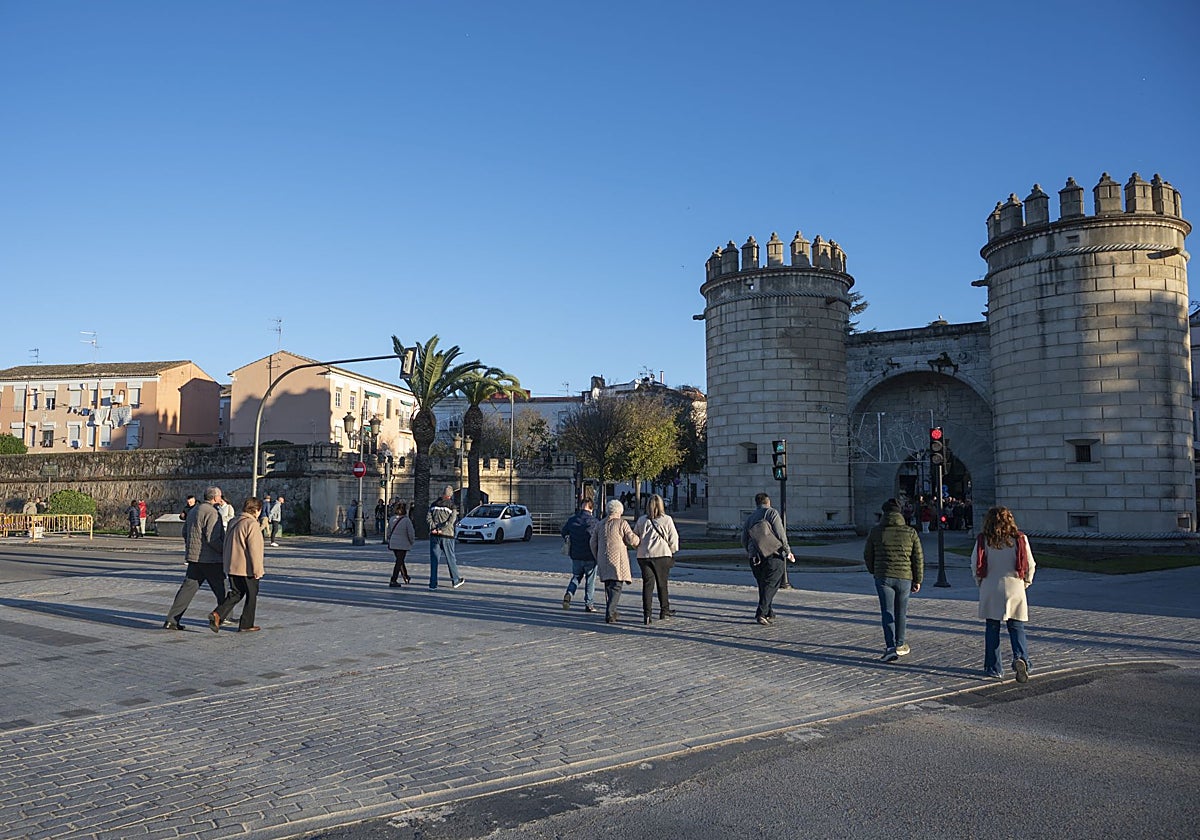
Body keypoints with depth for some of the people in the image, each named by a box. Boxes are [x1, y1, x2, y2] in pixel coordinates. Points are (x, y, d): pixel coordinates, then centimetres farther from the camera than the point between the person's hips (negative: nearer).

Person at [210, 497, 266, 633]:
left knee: (236, 593, 15)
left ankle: (217, 614, -4)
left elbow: (226, 544, 19)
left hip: (232, 566, 8)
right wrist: (257, 569, -15)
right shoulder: (252, 524, -16)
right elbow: (254, 549, -19)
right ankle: (246, 624, 11)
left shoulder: (234, 522, 12)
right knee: (251, 595, 6)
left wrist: (226, 563, 27)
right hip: (246, 567, -8)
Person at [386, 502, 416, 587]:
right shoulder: (407, 520, -16)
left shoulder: (392, 519, 1)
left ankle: (406, 578, 35)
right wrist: (412, 542, 5)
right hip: (403, 545, -6)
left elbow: (388, 531, 9)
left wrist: (388, 540, 20)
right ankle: (393, 581, -2)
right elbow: (411, 533, -13)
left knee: (400, 561, 20)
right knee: (399, 562, 1)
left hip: (393, 544, 6)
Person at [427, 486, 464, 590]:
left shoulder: (434, 505, 7)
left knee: (434, 559, 4)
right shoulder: (451, 506, -3)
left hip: (434, 535, 2)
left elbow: (428, 518, -1)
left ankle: (433, 583, 1)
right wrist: (441, 530, -11)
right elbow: (451, 521, -13)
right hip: (447, 535, -2)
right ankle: (456, 581, 19)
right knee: (450, 558, 9)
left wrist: (434, 529, -7)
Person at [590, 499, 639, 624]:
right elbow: (632, 540, -9)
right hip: (617, 560, -6)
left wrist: (597, 557, 25)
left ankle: (612, 612, 26)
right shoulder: (622, 523, -4)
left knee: (608, 586, 17)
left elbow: (592, 542, 14)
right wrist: (638, 541, 13)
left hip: (603, 560, 6)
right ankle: (609, 614, -15)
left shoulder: (600, 524, 11)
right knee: (616, 587, -5)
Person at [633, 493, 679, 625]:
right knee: (662, 583, 13)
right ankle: (664, 610, 26)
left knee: (647, 584, 2)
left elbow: (635, 539, 9)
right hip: (662, 555, -2)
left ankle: (647, 614, -6)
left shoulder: (641, 521, 4)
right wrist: (673, 552, 15)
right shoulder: (667, 520, -3)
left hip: (643, 556, 2)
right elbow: (673, 539, -1)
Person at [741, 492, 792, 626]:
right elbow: (780, 533, -7)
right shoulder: (772, 512, 1)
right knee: (771, 585, -4)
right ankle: (761, 613, -14)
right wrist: (787, 551, -1)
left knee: (763, 585, 16)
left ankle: (769, 613, 19)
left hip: (755, 558, 5)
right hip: (773, 555, -5)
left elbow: (744, 540, 14)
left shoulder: (750, 518, 16)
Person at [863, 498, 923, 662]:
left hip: (883, 577, -1)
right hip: (905, 578, 1)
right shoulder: (910, 533, -1)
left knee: (887, 612, -1)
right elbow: (918, 558, 0)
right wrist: (918, 580, 8)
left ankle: (891, 647, -13)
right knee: (901, 612, 16)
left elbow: (867, 555, 5)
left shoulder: (876, 532, -3)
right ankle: (899, 645, 29)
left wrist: (874, 572, 22)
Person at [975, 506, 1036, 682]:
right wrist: (1026, 582, 18)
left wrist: (980, 583, 15)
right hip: (1014, 588, 0)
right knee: (1017, 628, 8)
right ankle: (1021, 658, -16)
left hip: (990, 590, 0)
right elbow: (1030, 565, 1)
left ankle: (993, 668, 12)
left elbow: (976, 566, -1)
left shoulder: (983, 540, -4)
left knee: (992, 629, 9)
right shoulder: (1020, 539, -3)